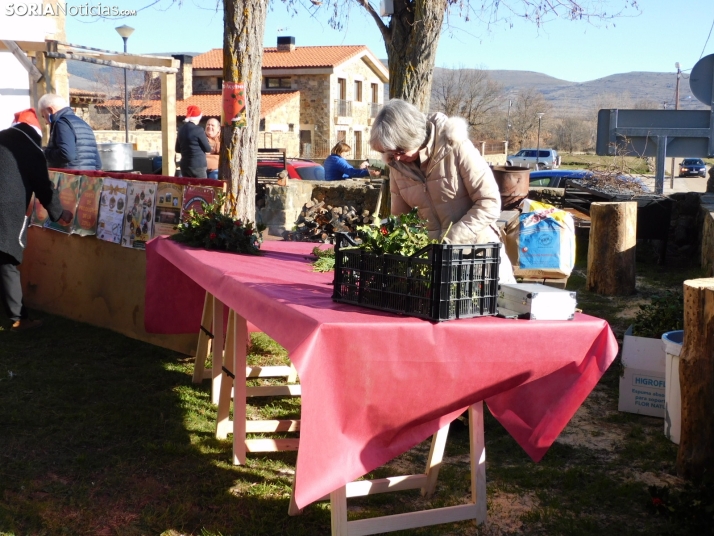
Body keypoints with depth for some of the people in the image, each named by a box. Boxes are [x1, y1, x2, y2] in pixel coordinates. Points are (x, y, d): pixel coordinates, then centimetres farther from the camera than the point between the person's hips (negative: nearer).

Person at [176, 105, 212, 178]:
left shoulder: (181, 129, 7)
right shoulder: (198, 130, -13)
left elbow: (177, 149, 16)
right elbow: (208, 149, -7)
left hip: (185, 165, 7)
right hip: (198, 166, -7)